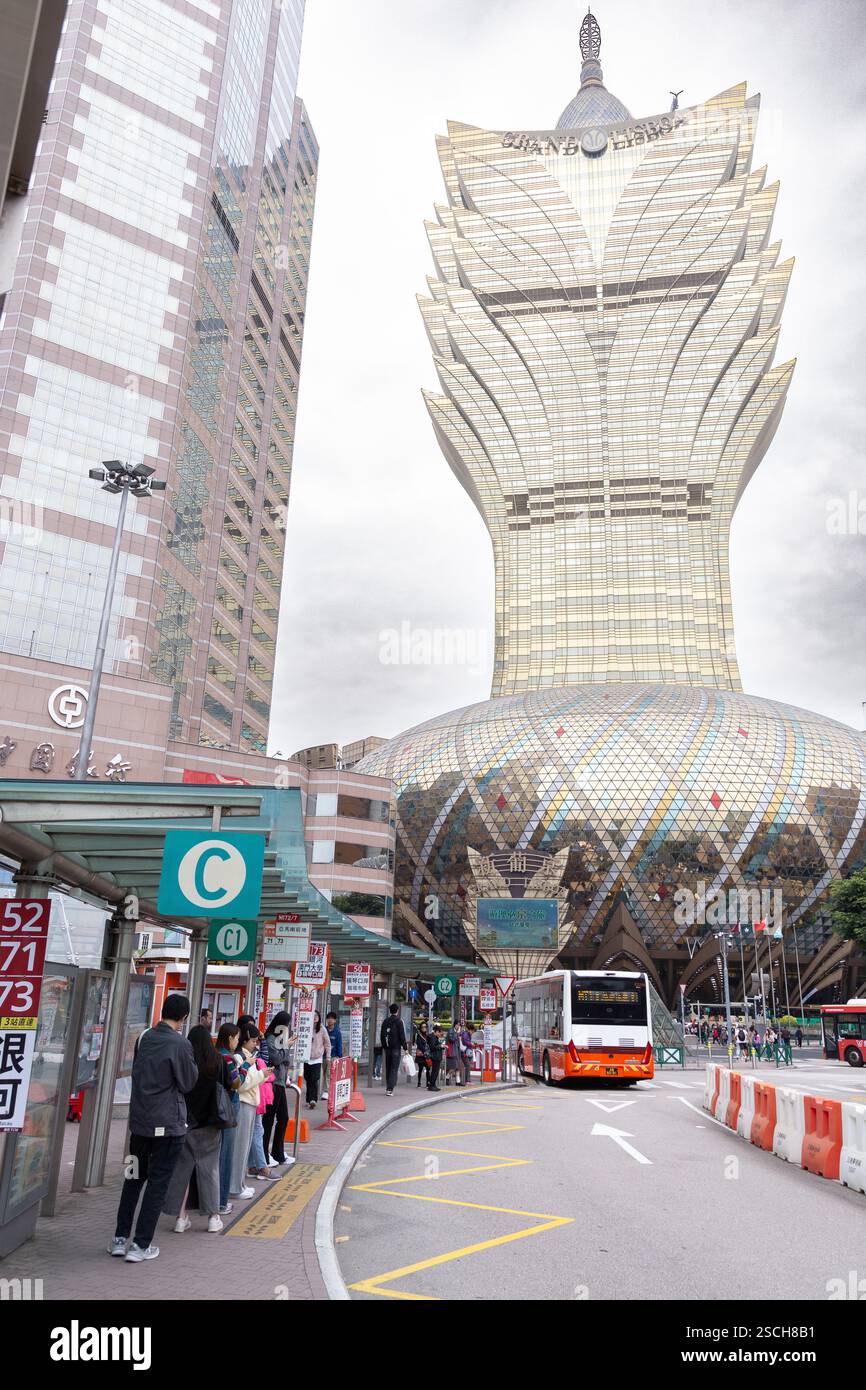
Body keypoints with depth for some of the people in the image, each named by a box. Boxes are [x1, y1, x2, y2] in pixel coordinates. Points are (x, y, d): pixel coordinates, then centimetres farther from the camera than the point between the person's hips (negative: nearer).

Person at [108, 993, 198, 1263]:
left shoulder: (144, 1038, 2)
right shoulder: (180, 1044, -17)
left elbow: (136, 1073, 15)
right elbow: (188, 1083, -7)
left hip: (139, 1120, 6)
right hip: (169, 1124, -6)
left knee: (134, 1178, 18)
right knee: (158, 1183, 4)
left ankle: (120, 1238, 21)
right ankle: (141, 1245, 7)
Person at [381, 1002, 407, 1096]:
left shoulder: (385, 1021, 9)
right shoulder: (399, 1021, -7)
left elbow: (382, 1035, 13)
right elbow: (402, 1036, -9)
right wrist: (405, 1048, -4)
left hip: (387, 1048, 5)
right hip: (396, 1048, -5)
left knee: (388, 1068, 14)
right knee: (394, 1068, -4)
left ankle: (388, 1088, 18)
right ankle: (390, 1089, -12)